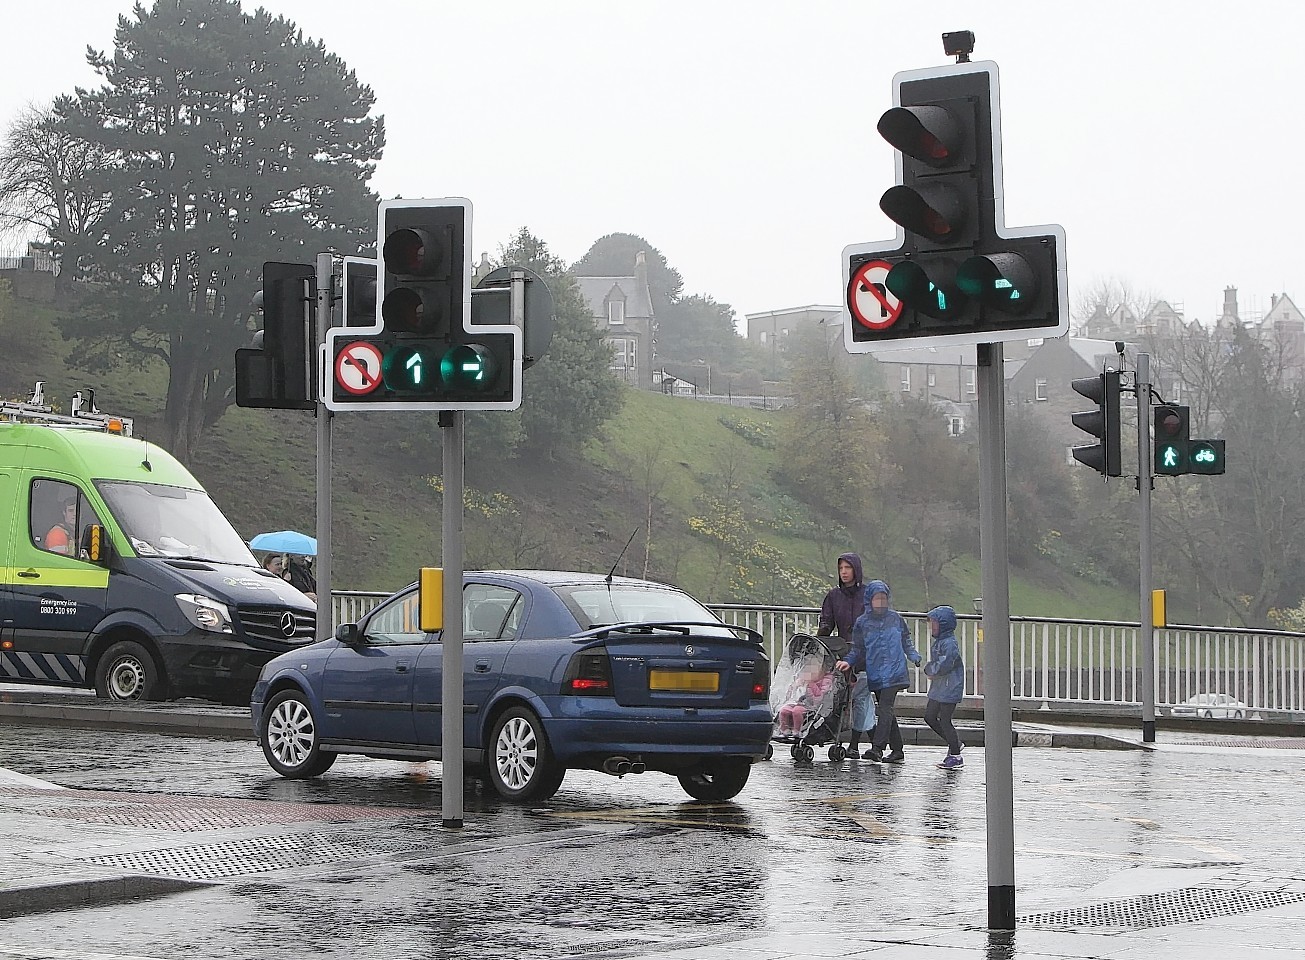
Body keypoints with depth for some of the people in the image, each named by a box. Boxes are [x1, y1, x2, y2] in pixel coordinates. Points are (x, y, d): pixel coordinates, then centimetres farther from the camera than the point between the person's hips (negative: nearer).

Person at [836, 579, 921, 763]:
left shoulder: (895, 618, 4)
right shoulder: (862, 622, 6)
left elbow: (906, 641, 15)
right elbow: (857, 649, 10)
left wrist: (914, 656, 1)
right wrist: (848, 662, -6)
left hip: (893, 672, -3)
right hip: (874, 674, 3)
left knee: (885, 707, -16)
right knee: (887, 711, 8)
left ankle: (877, 748, -24)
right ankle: (897, 750, 17)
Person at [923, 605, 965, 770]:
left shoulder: (950, 644, -19)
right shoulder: (937, 642, 13)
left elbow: (943, 666, -28)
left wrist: (929, 669, -10)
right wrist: (931, 670, -2)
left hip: (949, 688, -10)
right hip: (937, 688, 10)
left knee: (944, 720, -5)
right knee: (929, 716, 13)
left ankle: (956, 756, 5)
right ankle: (954, 743, 25)